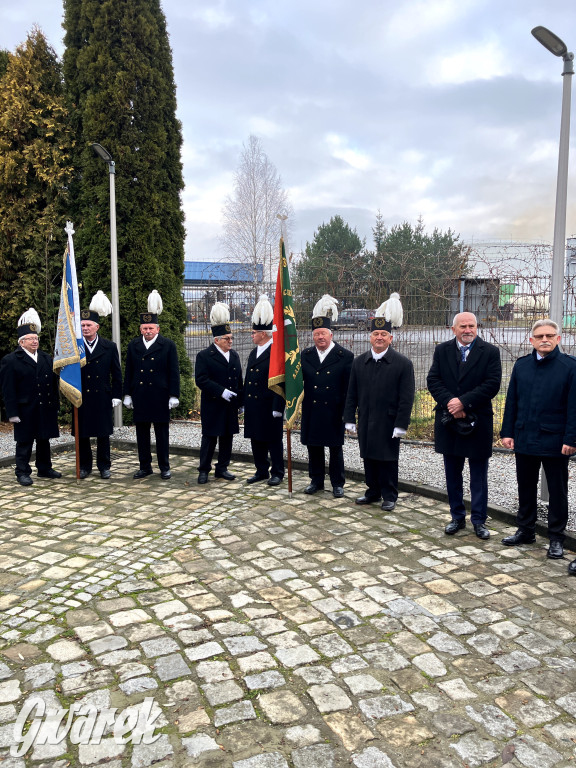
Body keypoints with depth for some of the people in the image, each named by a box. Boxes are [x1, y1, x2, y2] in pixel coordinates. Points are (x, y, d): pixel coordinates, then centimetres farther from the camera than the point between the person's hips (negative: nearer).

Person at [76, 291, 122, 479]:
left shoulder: (110, 347, 3)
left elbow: (116, 374, 5)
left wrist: (116, 396, 2)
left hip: (102, 398, 0)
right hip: (81, 398, 0)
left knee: (103, 434, 7)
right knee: (82, 434, 7)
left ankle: (104, 466, 19)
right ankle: (85, 466, 21)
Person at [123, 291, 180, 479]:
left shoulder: (168, 345, 0)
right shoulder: (133, 346, 9)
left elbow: (174, 372, -2)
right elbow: (128, 372, 12)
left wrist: (174, 395, -7)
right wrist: (127, 394, 7)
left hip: (160, 397, -3)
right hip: (139, 397, 3)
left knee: (162, 432, 4)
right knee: (142, 432, 9)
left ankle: (164, 467, 14)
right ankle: (145, 466, 20)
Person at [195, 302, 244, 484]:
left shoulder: (234, 355, 12)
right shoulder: (204, 356, -7)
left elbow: (239, 381, 16)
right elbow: (201, 380, -16)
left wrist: (241, 401, 12)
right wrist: (221, 391, -23)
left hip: (230, 407, 6)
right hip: (212, 407, -5)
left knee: (227, 438, 11)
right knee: (209, 438, 0)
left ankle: (222, 468, 22)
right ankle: (204, 470, 11)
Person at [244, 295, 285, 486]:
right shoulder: (253, 353, 14)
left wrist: (278, 408, -19)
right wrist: (244, 403, 15)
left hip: (270, 407, -8)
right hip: (253, 406, 8)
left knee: (274, 440, 4)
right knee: (256, 440, 13)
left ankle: (277, 472, 16)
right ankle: (261, 471, 26)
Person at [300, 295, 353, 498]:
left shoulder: (345, 356, -3)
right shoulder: (305, 355, 5)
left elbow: (349, 387, -4)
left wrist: (347, 412, -7)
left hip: (334, 413, -3)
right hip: (312, 412, 3)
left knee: (335, 449, 8)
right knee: (313, 447, 12)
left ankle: (337, 483, 22)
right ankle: (316, 481, 27)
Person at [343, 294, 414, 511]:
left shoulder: (403, 364, -5)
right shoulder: (359, 362, 6)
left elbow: (406, 398, -8)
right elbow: (351, 394, 9)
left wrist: (400, 425, -12)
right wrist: (349, 419, 4)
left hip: (388, 423, -4)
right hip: (366, 423, 4)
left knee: (388, 461, 5)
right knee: (369, 459, 13)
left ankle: (389, 496, 19)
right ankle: (373, 491, 29)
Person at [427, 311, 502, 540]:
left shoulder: (490, 352, -3)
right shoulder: (442, 350, 5)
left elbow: (492, 384, -12)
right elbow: (433, 380, -2)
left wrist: (463, 402, -19)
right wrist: (449, 402, -17)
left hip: (478, 422, -2)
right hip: (449, 422, 3)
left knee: (478, 476, 8)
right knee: (452, 475, 12)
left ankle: (479, 520, 19)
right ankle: (457, 517, 26)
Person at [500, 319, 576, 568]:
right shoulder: (521, 365, 6)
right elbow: (511, 401, 7)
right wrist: (507, 432, 3)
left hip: (555, 442, -4)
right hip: (524, 439, 4)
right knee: (526, 489, 15)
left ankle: (556, 537, 21)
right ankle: (525, 530, 29)